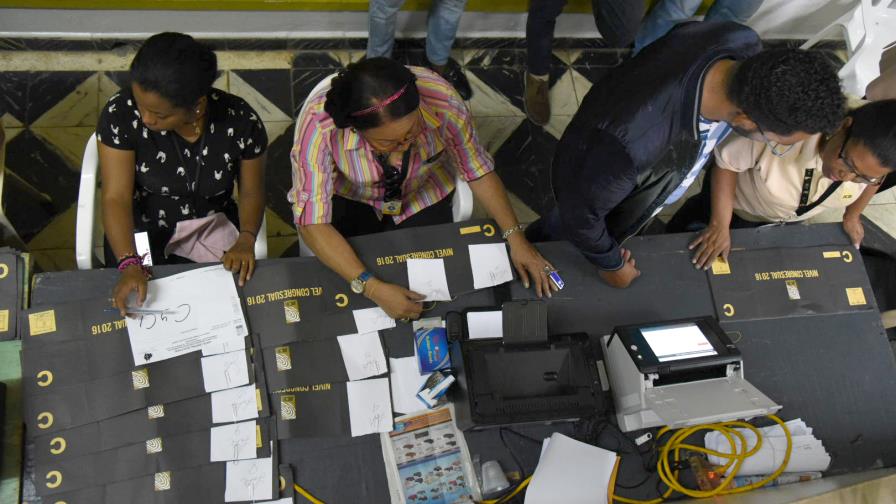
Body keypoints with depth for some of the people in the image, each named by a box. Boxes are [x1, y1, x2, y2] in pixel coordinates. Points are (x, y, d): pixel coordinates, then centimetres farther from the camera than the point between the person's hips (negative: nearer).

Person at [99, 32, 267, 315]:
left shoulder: (240, 121, -18)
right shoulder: (119, 116, -21)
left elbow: (251, 192, -4)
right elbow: (117, 197, -22)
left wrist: (246, 239, -22)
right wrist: (129, 265, -37)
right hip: (142, 239, 0)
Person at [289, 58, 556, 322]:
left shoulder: (441, 98, -33)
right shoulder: (319, 124, -38)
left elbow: (477, 169, -16)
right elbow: (312, 222, -35)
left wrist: (514, 235, -23)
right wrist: (372, 288, -44)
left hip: (423, 196, 1)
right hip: (351, 200, -1)